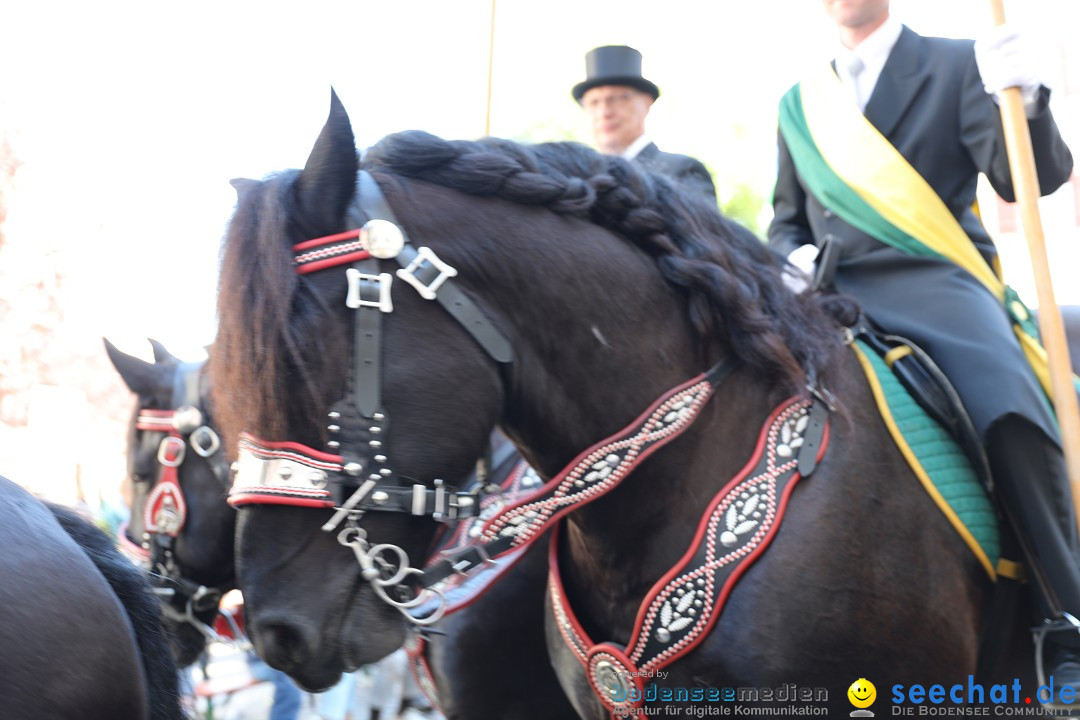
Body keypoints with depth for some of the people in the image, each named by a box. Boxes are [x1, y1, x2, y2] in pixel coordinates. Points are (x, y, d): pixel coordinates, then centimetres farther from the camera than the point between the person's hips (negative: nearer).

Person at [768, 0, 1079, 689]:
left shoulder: (957, 65, 11)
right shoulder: (798, 105, 22)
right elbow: (786, 220, 29)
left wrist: (1020, 96, -20)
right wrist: (794, 257, 5)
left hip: (934, 279, -4)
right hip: (831, 296, 4)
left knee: (1010, 413, -32)